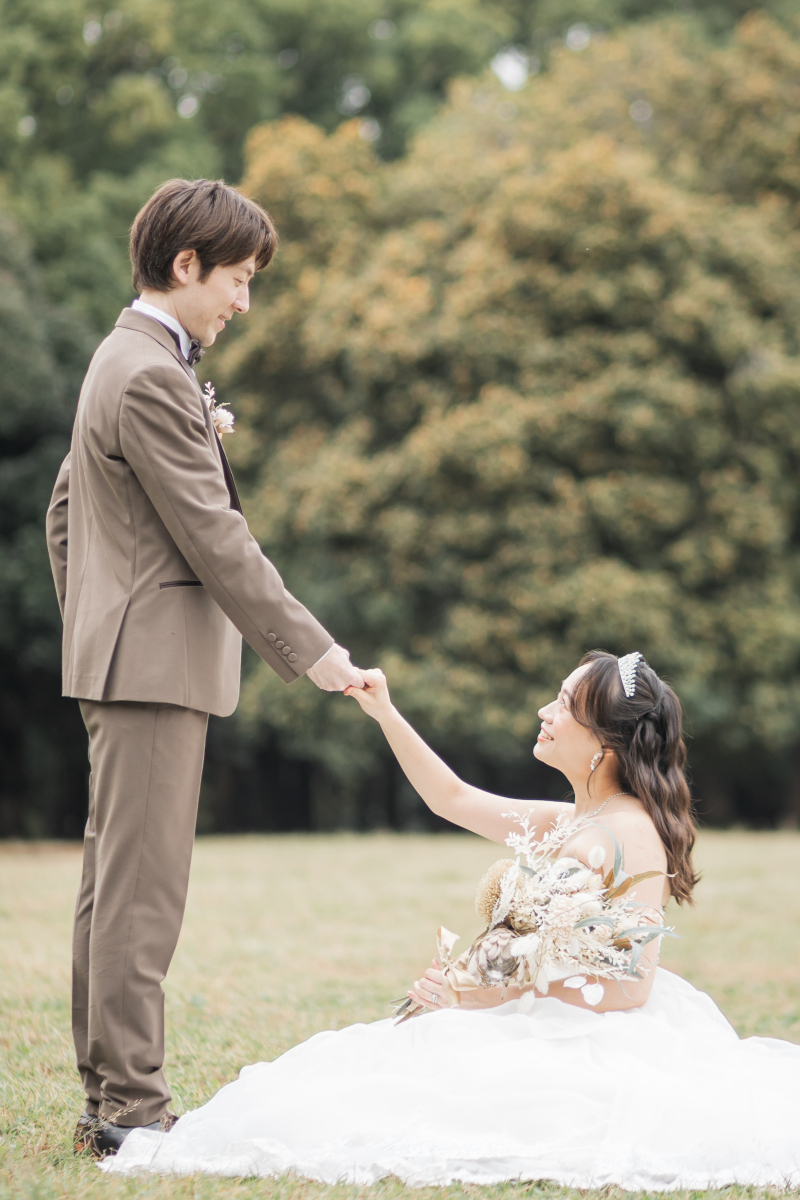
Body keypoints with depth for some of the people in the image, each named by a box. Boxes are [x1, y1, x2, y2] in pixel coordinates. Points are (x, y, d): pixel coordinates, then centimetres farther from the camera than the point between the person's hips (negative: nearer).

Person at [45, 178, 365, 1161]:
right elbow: (214, 537, -18)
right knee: (141, 889, -8)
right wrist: (309, 649, -14)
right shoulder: (154, 378, -15)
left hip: (119, 658, 11)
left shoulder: (123, 361, 18)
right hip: (156, 662, -11)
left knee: (114, 884, 11)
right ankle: (131, 1107, -5)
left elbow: (64, 510, 23)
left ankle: (107, 1098, 16)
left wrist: (86, 629, 24)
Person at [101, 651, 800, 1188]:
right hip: (543, 1026, 10)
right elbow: (455, 799, 24)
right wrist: (385, 714, 16)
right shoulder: (569, 822, 12)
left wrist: (492, 996, -17)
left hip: (601, 1046, -10)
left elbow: (630, 986, -22)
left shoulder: (630, 832, -17)